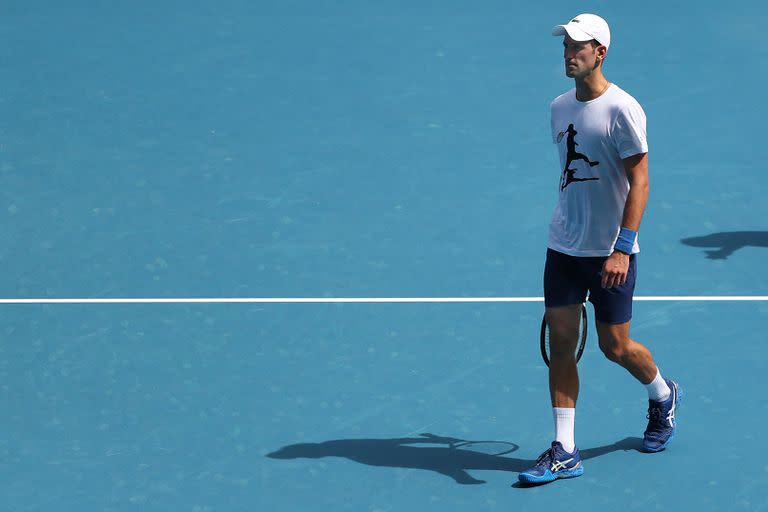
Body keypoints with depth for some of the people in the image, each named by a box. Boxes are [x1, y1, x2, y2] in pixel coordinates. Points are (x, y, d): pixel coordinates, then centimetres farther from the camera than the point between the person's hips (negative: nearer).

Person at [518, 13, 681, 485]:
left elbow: (639, 182, -16)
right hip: (563, 248, 6)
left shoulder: (622, 110, -14)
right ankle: (564, 452, 2)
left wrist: (622, 249, -22)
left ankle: (664, 397, 36)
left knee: (615, 346, 4)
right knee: (560, 343, -1)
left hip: (610, 253, -6)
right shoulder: (560, 108, 7)